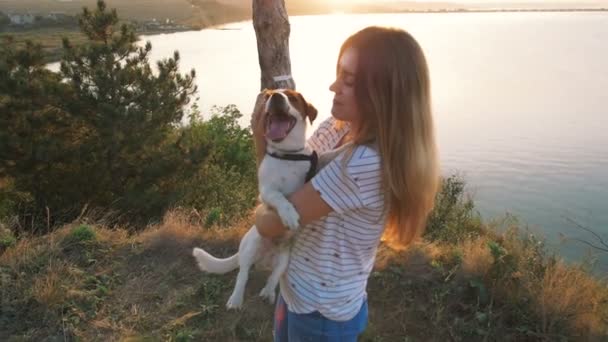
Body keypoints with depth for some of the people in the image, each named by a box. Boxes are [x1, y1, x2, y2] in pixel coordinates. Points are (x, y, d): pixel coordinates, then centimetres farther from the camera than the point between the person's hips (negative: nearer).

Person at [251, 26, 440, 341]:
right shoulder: (338, 128, -7)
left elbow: (272, 223, -27)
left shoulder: (365, 164, -34)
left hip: (322, 314, -7)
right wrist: (265, 143, -17)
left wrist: (261, 211, -4)